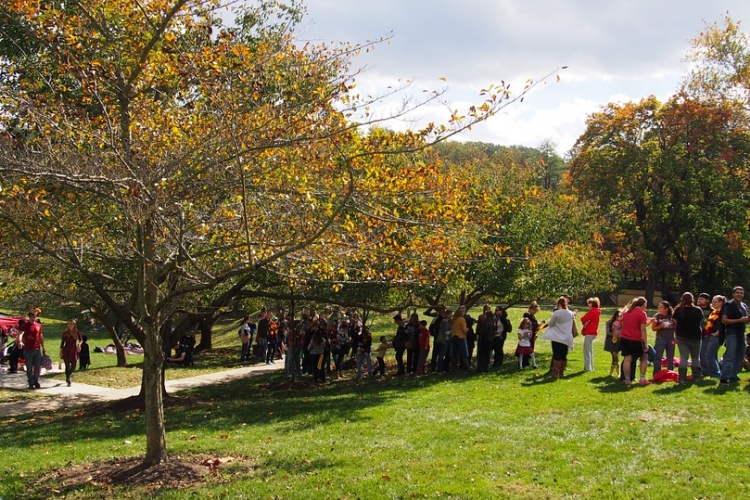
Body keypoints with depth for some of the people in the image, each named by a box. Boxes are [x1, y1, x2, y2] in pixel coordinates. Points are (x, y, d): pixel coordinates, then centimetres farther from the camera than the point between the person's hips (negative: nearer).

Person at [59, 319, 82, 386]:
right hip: (66, 350, -2)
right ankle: (68, 381, 1)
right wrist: (61, 351, 1)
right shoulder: (65, 333, 0)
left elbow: (80, 340, 6)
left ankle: (69, 374, 37)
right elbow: (62, 342, 3)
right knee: (67, 366, -4)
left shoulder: (77, 332, 1)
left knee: (73, 366, 6)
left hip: (74, 350, 2)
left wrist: (79, 344, -18)